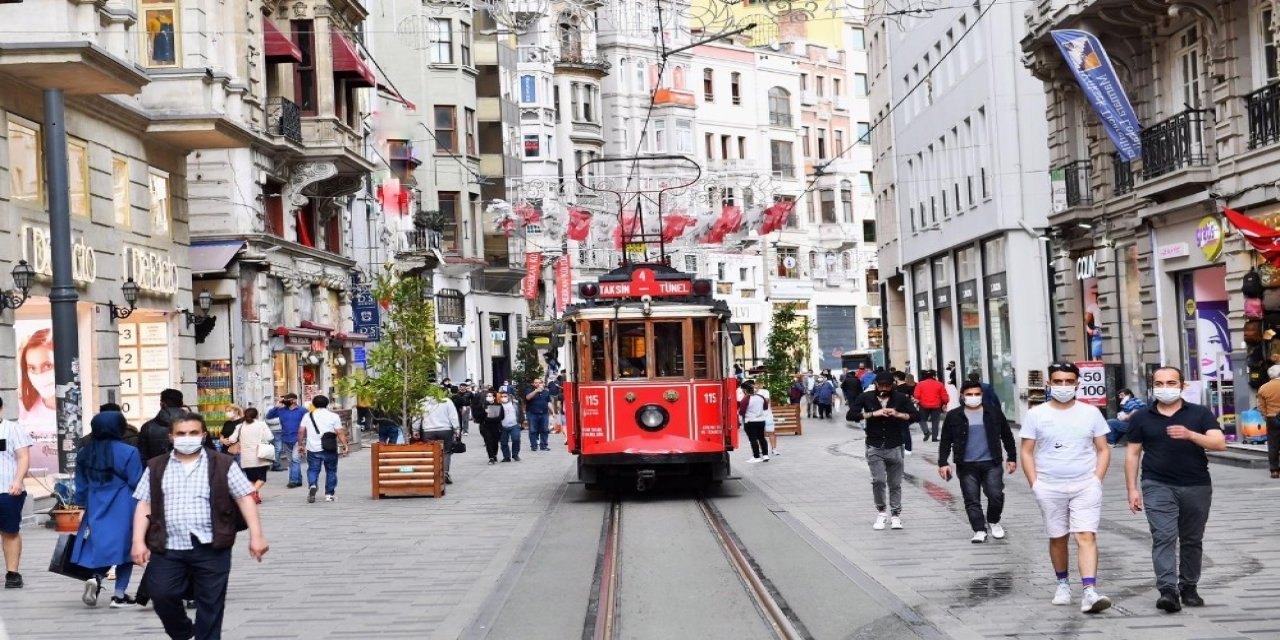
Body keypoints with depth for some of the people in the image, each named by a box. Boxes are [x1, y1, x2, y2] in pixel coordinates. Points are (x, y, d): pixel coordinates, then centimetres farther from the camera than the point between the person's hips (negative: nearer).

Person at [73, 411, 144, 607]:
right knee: (124, 547, 6)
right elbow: (136, 484, -9)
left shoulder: (84, 454, 4)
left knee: (101, 546, 14)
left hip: (96, 510, 4)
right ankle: (119, 595, 6)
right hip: (123, 510, -4)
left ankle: (95, 578, -13)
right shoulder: (128, 452, -12)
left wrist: (84, 506, 23)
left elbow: (81, 487, 11)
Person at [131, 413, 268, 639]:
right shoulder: (156, 467, 9)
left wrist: (256, 535, -7)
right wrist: (139, 541, -2)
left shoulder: (223, 464, 2)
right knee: (161, 595, -2)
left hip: (211, 548, -2)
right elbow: (144, 505, 8)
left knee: (210, 604, 2)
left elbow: (245, 498, 1)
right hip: (168, 548, 2)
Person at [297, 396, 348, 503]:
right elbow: (340, 433, -6)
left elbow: (301, 432, 5)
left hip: (313, 449, 1)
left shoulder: (308, 416, 6)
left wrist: (300, 445, 15)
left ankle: (312, 485, -22)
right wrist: (345, 445, -2)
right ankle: (329, 494, 12)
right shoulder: (333, 416, 1)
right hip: (330, 449, -1)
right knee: (331, 471, 12)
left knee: (313, 470, 7)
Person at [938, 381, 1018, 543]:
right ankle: (980, 530, 8)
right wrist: (943, 463, -3)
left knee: (996, 495, -8)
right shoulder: (953, 416, 3)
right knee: (972, 500, 0)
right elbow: (945, 442, 5)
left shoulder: (994, 413, 5)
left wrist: (1012, 458, 8)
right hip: (966, 466, 0)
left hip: (991, 463, 0)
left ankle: (993, 522, 18)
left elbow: (1007, 436, 12)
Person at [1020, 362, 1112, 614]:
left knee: (1087, 536, -12)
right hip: (1049, 488, 1)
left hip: (1086, 486, -1)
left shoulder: (1091, 413, 5)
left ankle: (1090, 592, -22)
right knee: (1057, 538, 10)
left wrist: (1097, 479, -3)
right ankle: (1062, 583, 29)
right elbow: (1027, 453, 4)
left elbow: (1103, 450, 8)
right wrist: (1034, 484, -5)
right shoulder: (1036, 415, 3)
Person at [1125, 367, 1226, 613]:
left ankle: (1188, 588, 22)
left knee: (1192, 540, 9)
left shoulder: (1200, 414, 4)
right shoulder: (1141, 418, 7)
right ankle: (1168, 591, -21)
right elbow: (1133, 454, 10)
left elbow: (1219, 443, -8)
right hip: (1158, 487, -1)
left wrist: (1190, 435, -24)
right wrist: (1132, 489, 3)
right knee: (1163, 538, -14)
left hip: (1197, 487, 1)